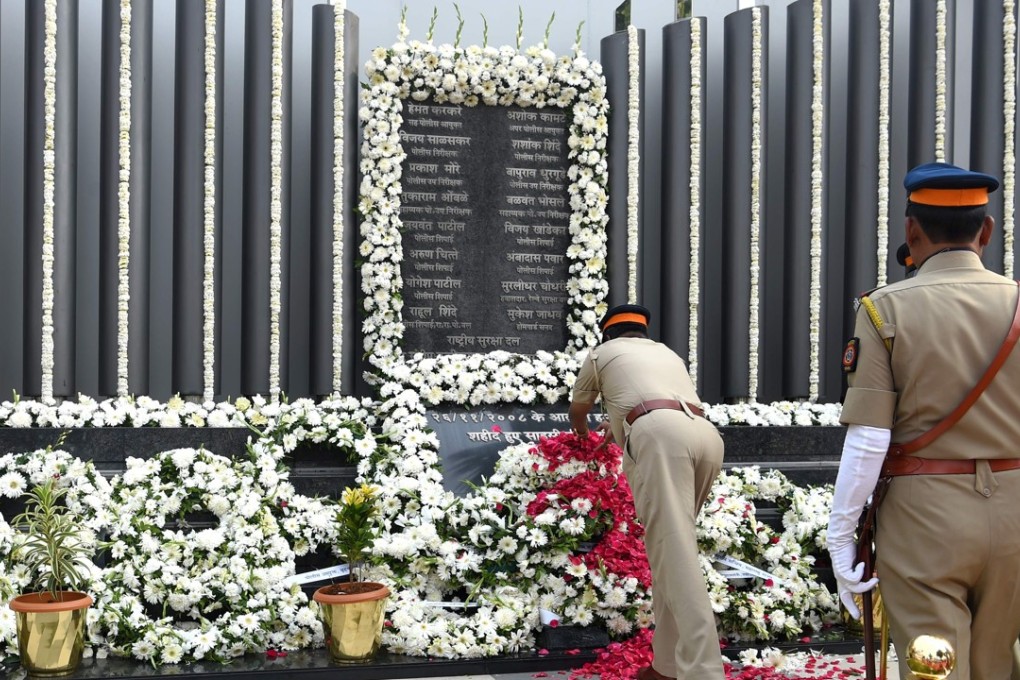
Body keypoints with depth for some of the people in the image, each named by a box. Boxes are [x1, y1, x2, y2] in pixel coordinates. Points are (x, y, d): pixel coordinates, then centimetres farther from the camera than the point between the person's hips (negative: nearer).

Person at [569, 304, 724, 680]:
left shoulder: (603, 352, 26)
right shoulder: (670, 355, 39)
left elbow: (577, 408, 44)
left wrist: (581, 433, 67)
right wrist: (620, 425, 76)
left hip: (661, 434, -6)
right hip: (707, 436, 6)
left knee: (676, 556, -15)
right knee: (670, 549, 16)